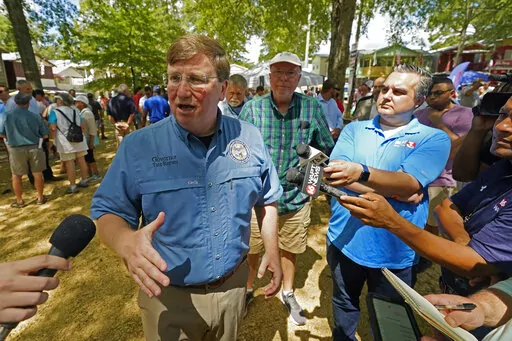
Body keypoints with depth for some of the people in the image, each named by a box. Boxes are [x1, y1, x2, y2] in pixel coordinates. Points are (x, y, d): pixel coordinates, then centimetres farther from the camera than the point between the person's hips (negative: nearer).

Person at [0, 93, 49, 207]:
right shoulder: (35, 116, -4)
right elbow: (45, 135, -1)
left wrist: (13, 137, 21)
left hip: (16, 149, 0)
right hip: (35, 147, 0)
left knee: (16, 176, 13)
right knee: (38, 174, 9)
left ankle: (19, 201, 22)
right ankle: (40, 198, 19)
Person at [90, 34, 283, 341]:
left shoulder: (249, 138, -9)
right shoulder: (138, 146, -15)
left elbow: (267, 199, 3)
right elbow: (108, 212, -9)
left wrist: (272, 251, -1)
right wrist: (126, 241, -30)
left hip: (233, 287, 3)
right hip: (168, 297, -2)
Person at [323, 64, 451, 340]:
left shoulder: (434, 139, -6)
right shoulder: (354, 129, 1)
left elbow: (410, 183, -24)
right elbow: (336, 174, -14)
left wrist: (362, 172, -42)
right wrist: (396, 191, -19)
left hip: (394, 250, -2)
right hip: (344, 240, 2)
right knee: (344, 305, 26)